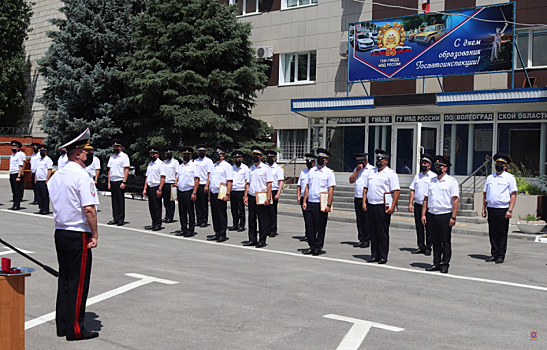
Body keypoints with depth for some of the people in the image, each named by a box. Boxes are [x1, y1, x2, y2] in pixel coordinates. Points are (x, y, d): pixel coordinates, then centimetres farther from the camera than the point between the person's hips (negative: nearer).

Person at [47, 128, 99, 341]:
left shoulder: (57, 175, 10)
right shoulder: (82, 176, -16)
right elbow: (89, 209, -21)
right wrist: (95, 234, -12)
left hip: (60, 233, 8)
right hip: (78, 235, -8)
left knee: (64, 279, 16)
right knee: (78, 283, 0)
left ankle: (62, 326, 23)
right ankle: (75, 329, 7)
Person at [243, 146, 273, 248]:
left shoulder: (266, 168, -3)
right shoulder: (251, 168, 13)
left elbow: (269, 184, -7)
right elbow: (248, 183, 16)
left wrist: (268, 198, -13)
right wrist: (245, 196, 8)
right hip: (251, 197, 5)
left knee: (263, 220, -1)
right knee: (251, 219, 9)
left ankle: (262, 241, 6)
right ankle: (252, 239, 17)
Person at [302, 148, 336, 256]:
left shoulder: (329, 172, -2)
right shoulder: (312, 171, 13)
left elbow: (331, 189, -7)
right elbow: (307, 187, 15)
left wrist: (328, 205, -13)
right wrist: (304, 201, 8)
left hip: (321, 204, -5)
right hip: (310, 202, 5)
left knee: (320, 227, 3)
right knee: (309, 226, 6)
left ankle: (318, 248, 14)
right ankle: (312, 246, 18)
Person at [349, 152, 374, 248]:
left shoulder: (372, 169, -2)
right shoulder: (356, 169, 17)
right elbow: (351, 180, 7)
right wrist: (357, 170, -4)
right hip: (357, 198, 6)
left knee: (367, 220, -5)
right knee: (359, 220, 7)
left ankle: (367, 240, 1)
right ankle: (361, 239, 14)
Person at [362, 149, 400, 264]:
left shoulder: (391, 173, -4)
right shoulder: (371, 172, 16)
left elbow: (397, 191, -10)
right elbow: (366, 188, 19)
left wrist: (393, 206, -16)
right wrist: (364, 202, 8)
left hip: (383, 206, -6)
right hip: (370, 205, 6)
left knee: (383, 232, -2)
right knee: (373, 231, 9)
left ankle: (383, 256, 5)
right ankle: (374, 255, 16)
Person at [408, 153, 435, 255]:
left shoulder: (434, 176, -2)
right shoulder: (417, 176, 15)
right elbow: (412, 190, 15)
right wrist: (410, 203, 7)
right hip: (417, 205, 5)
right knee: (419, 227, 8)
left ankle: (428, 248, 8)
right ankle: (421, 247, 17)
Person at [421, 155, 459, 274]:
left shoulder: (452, 181, -1)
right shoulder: (432, 181, 14)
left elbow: (456, 200, -7)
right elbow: (426, 198, 14)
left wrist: (453, 217, -13)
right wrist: (423, 214, 7)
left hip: (445, 215, -5)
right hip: (431, 215, 5)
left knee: (446, 241, 1)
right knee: (435, 241, 9)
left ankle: (445, 264, 8)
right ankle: (436, 263, 17)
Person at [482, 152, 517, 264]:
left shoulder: (509, 178, 0)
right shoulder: (490, 177, 14)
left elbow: (513, 195, -4)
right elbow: (485, 194, 18)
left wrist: (510, 210, -12)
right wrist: (484, 208, 11)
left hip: (503, 209, -4)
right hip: (491, 208, 4)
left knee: (502, 233, -1)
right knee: (492, 233, 7)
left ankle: (501, 255, 8)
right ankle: (494, 254, 16)